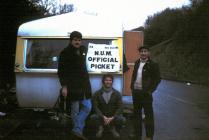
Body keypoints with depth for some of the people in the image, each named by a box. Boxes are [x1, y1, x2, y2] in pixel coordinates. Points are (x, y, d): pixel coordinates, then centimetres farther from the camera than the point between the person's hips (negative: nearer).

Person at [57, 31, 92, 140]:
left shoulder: (83, 49, 10)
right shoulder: (65, 53, -9)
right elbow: (61, 71, -10)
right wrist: (64, 86, -16)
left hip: (84, 83, 6)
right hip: (72, 84, -6)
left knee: (87, 107, 5)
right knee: (75, 109, 2)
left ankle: (77, 130, 11)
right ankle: (78, 130, 15)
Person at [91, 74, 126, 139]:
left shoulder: (117, 94, 0)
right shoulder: (97, 94, -2)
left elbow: (120, 108, -5)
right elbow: (95, 107, -9)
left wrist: (112, 118, -20)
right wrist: (103, 117, -24)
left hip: (113, 116, 1)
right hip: (101, 116, 0)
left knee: (122, 119, -30)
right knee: (93, 117, -32)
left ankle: (113, 128, 5)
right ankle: (100, 128, 3)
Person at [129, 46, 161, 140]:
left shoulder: (153, 64, -9)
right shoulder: (137, 63, 10)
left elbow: (157, 79, -8)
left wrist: (151, 90, -12)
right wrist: (132, 87, 10)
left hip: (145, 93, -6)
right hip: (135, 92, 6)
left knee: (148, 114, 1)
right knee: (136, 113, 15)